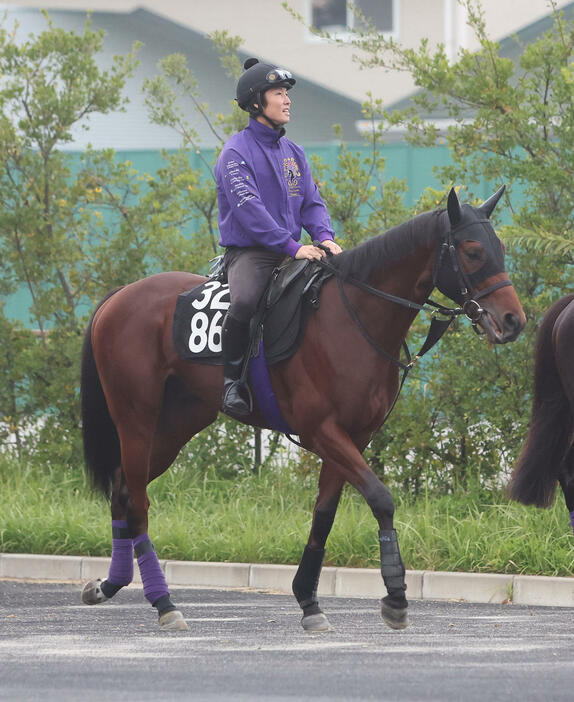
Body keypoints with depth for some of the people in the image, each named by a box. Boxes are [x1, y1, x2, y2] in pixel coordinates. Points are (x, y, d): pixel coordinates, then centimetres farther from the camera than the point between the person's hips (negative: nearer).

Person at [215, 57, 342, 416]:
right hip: (248, 252, -7)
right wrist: (290, 245, -26)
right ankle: (232, 379, -18)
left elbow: (312, 202, 13)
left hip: (292, 251, 7)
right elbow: (247, 207, -18)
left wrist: (324, 236, -10)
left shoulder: (294, 153, 17)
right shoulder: (237, 152, -7)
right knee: (245, 301, -36)